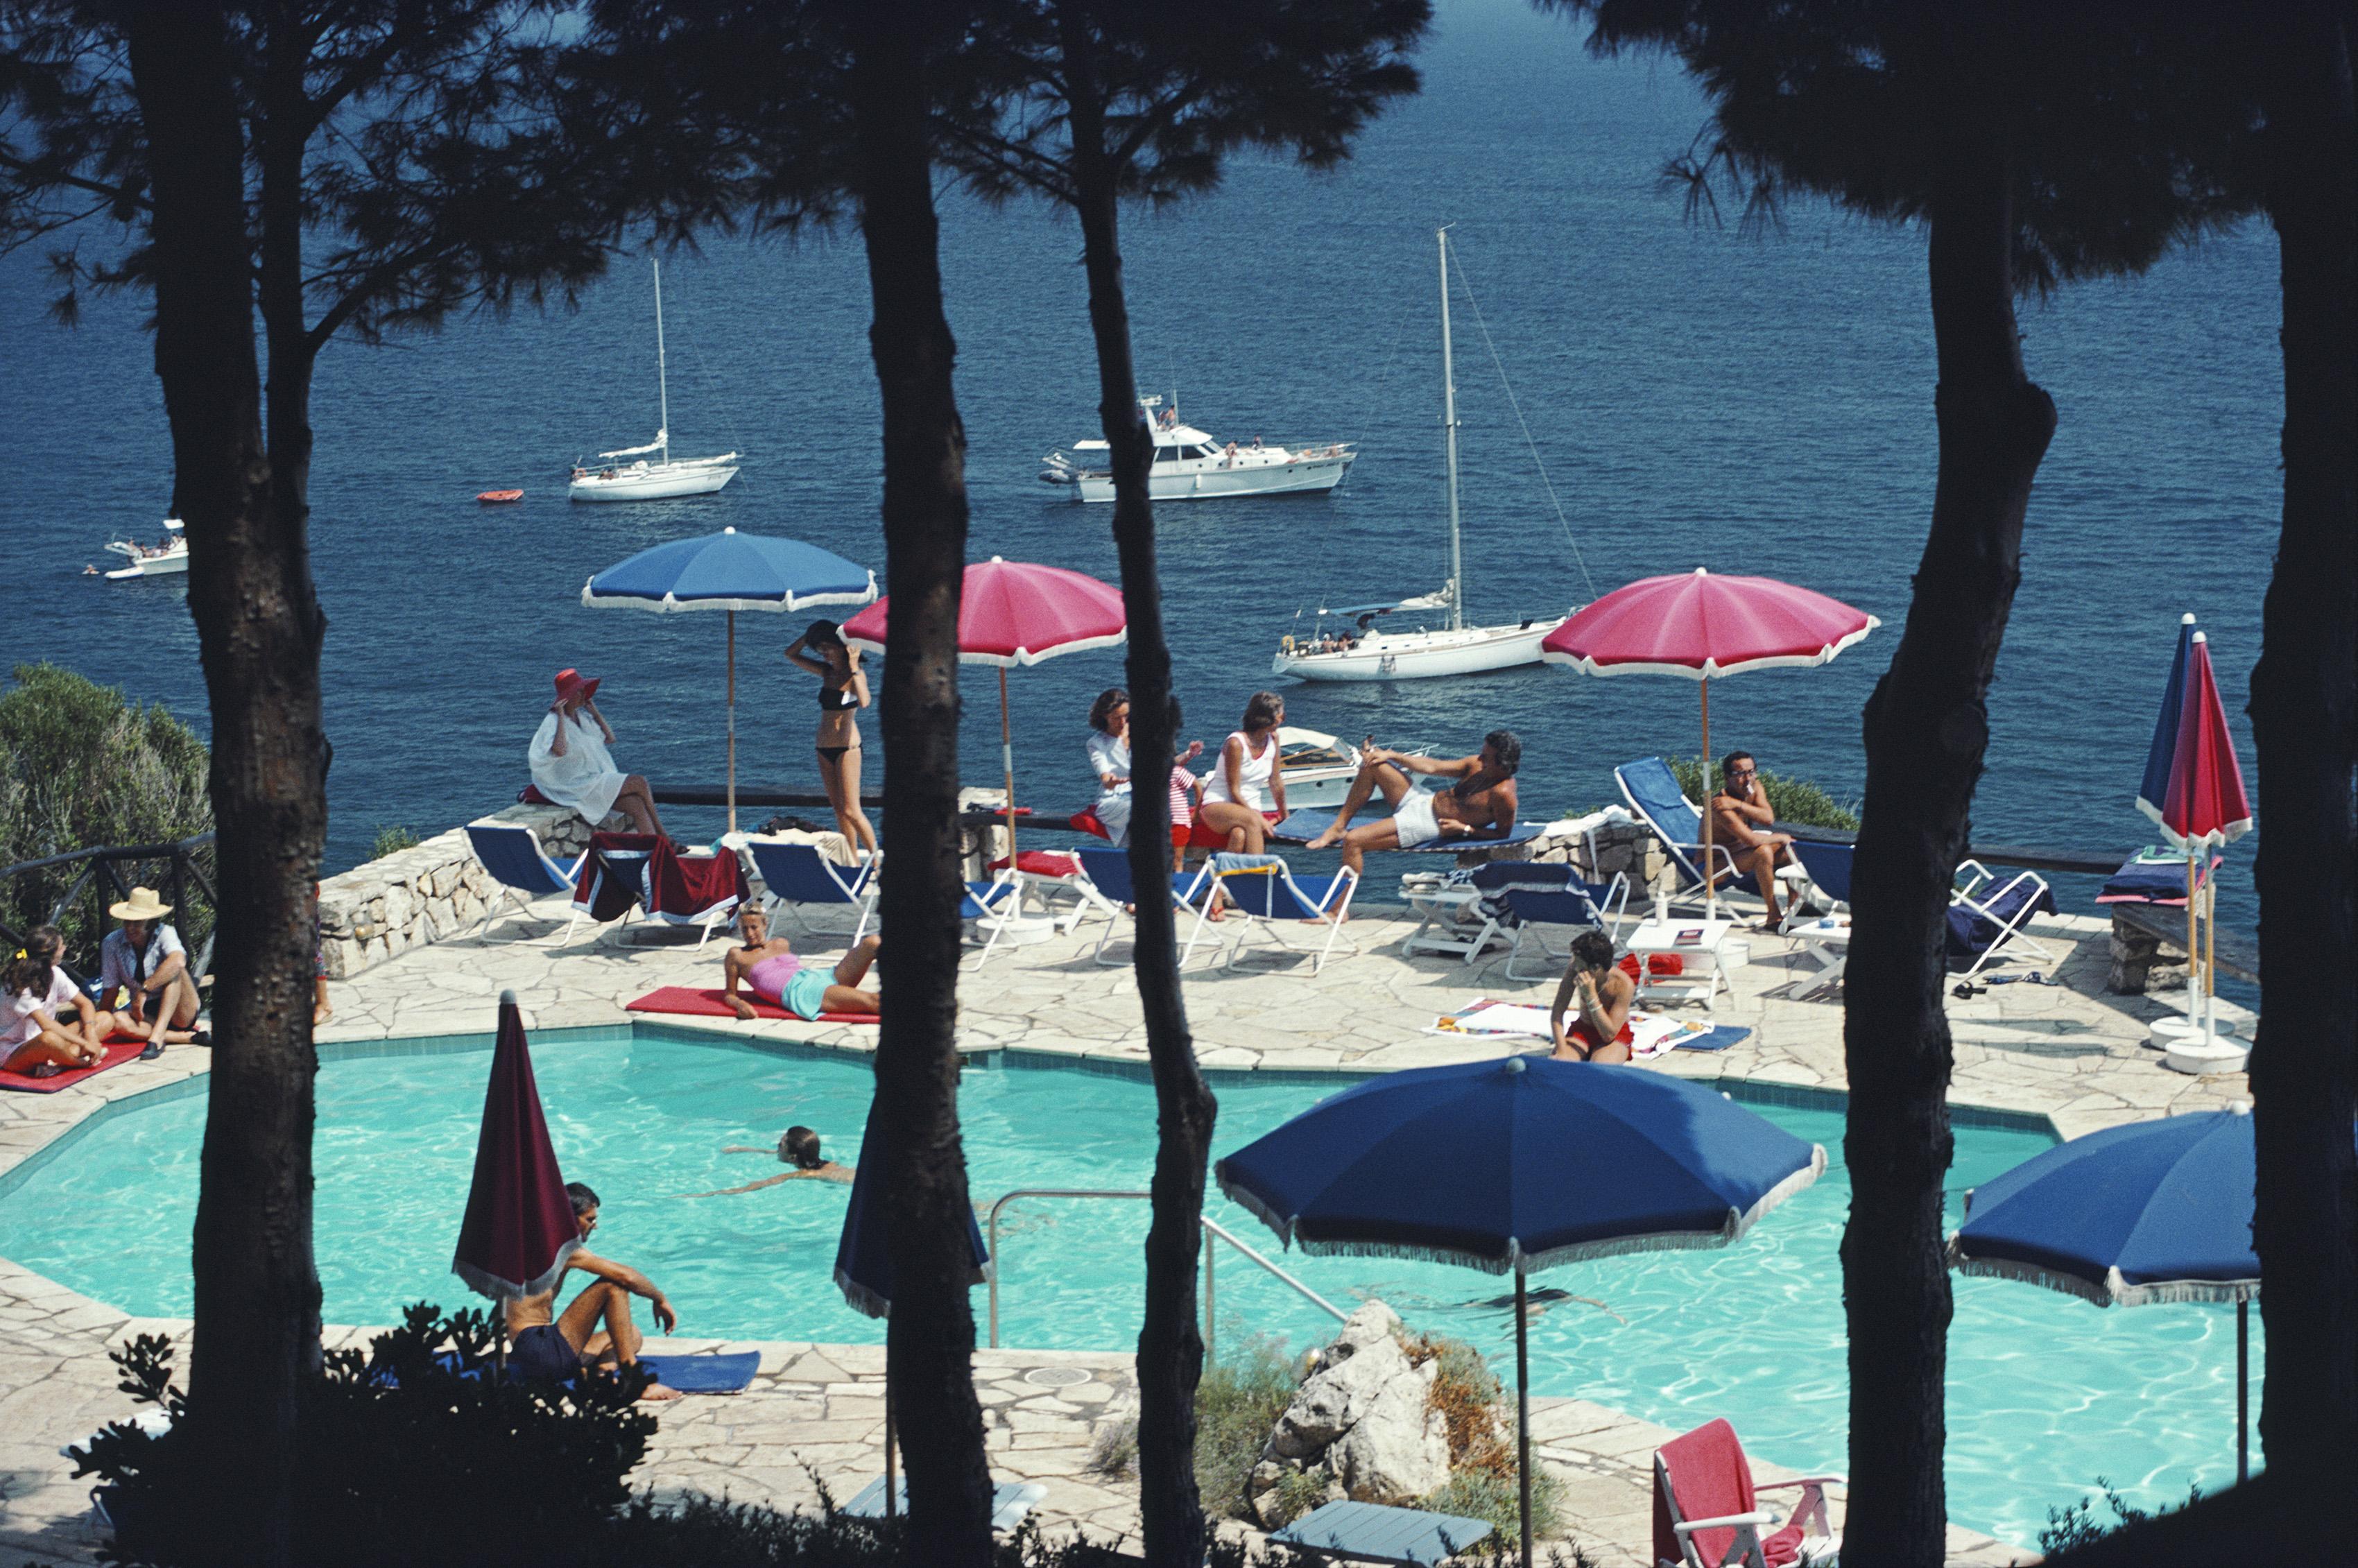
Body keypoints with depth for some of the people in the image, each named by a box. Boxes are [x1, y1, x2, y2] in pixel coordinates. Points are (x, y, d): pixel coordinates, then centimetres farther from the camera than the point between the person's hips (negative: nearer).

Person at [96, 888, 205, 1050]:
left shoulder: (164, 934, -15)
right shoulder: (113, 943, -5)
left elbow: (178, 962, -37)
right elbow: (110, 989, 3)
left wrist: (144, 991, -37)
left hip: (179, 1014, -3)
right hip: (146, 1015, 3)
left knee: (173, 971, -30)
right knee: (118, 1020, -30)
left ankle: (157, 1037, -39)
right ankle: (189, 1037, -32)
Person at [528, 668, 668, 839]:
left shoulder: (583, 717, 14)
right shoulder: (553, 722, -10)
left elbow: (610, 738, 20)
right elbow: (559, 750, -30)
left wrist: (594, 711, 15)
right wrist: (561, 717, -21)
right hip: (580, 786, -8)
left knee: (637, 805, -18)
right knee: (640, 783, -18)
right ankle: (662, 834, -5)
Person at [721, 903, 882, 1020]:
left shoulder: (781, 944, 26)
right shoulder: (736, 955, 12)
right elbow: (730, 994, 12)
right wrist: (740, 1004, -11)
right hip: (798, 992, -7)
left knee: (872, 943, -15)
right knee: (871, 1001, -29)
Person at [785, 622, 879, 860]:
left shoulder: (856, 675, -9)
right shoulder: (827, 672, 10)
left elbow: (864, 702, -30)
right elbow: (791, 654, 17)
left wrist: (853, 666, -26)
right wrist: (810, 635, 4)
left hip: (847, 747, -7)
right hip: (824, 748, 7)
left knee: (851, 811, -12)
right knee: (839, 811, 7)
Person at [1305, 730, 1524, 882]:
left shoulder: (1503, 793, -22)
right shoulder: (1479, 765, 2)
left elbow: (1503, 833, -16)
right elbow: (1433, 767, 8)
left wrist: (1463, 829, -23)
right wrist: (1391, 755, 4)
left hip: (1431, 824, -9)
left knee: (1353, 841, -19)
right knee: (1372, 764, 8)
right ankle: (1339, 828, 11)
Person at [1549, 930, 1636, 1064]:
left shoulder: (1624, 985, -28)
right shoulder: (1573, 971, -19)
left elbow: (1609, 1035, -28)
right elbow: (1557, 1011, -12)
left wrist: (1591, 995, -36)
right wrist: (1562, 1050, -25)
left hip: (1615, 1037, -2)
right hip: (1582, 1029, 2)